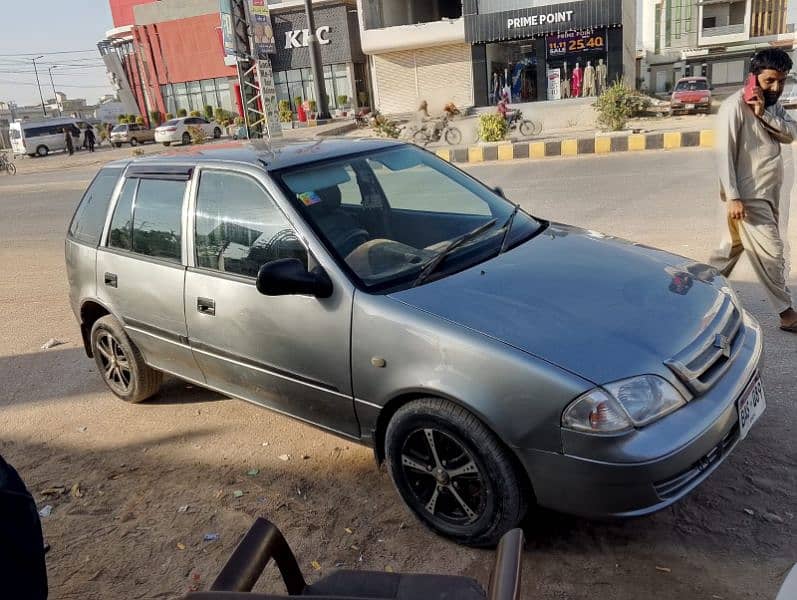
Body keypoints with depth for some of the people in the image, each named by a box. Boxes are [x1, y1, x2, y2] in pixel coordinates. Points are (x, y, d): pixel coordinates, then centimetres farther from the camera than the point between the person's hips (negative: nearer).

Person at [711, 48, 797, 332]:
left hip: (767, 194, 8)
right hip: (748, 196, -8)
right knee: (771, 252, -4)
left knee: (734, 245, 17)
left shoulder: (773, 106, 12)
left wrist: (764, 115, -18)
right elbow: (724, 154, -18)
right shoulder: (734, 107, -14)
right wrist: (733, 197, -23)